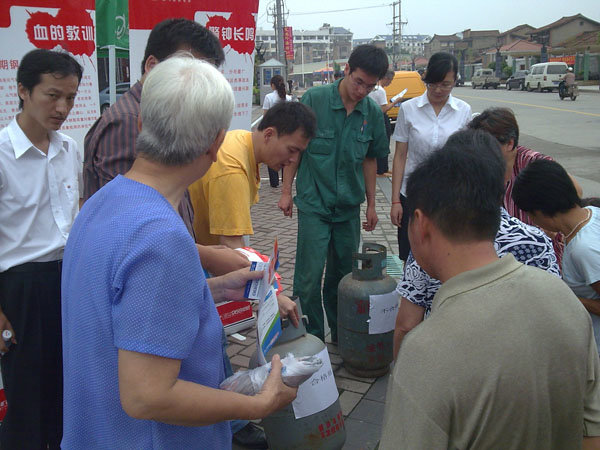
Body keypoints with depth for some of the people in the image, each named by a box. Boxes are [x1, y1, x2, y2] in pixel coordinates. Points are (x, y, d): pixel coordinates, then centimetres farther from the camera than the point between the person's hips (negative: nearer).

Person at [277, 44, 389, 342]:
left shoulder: (373, 113, 1)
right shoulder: (314, 100, -10)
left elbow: (370, 160, 12)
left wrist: (371, 203, 15)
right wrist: (286, 191, -2)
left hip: (349, 207, 4)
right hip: (314, 205, -3)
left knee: (343, 273, 15)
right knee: (309, 276, -2)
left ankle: (342, 334, 32)